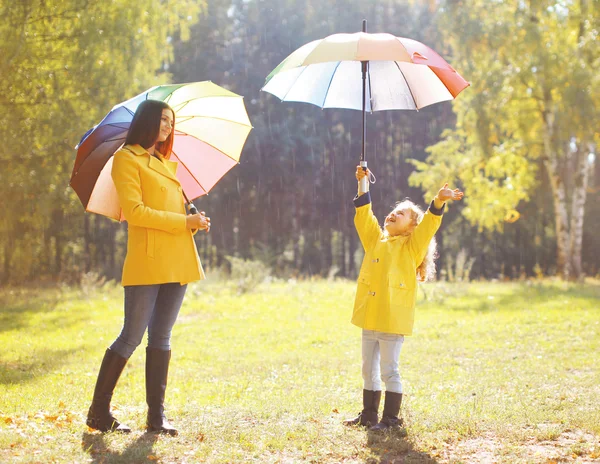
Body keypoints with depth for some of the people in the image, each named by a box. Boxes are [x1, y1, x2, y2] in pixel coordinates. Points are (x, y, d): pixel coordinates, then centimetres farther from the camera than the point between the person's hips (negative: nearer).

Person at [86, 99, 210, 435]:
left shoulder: (166, 163, 22)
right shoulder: (127, 159, -2)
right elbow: (134, 211, -12)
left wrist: (195, 222, 4)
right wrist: (184, 221, -12)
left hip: (176, 262, 7)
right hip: (147, 260, -7)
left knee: (161, 338, 7)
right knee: (132, 337, -6)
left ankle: (157, 416, 9)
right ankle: (99, 412, 5)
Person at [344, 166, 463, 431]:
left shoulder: (412, 246, -1)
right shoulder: (375, 240, 15)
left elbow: (428, 225, -15)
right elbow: (364, 216, 16)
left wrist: (439, 201, -30)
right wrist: (362, 185, 8)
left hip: (393, 319, -6)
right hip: (369, 317, 6)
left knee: (389, 371, -3)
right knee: (369, 370, 14)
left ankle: (391, 418, 7)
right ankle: (368, 415, 26)